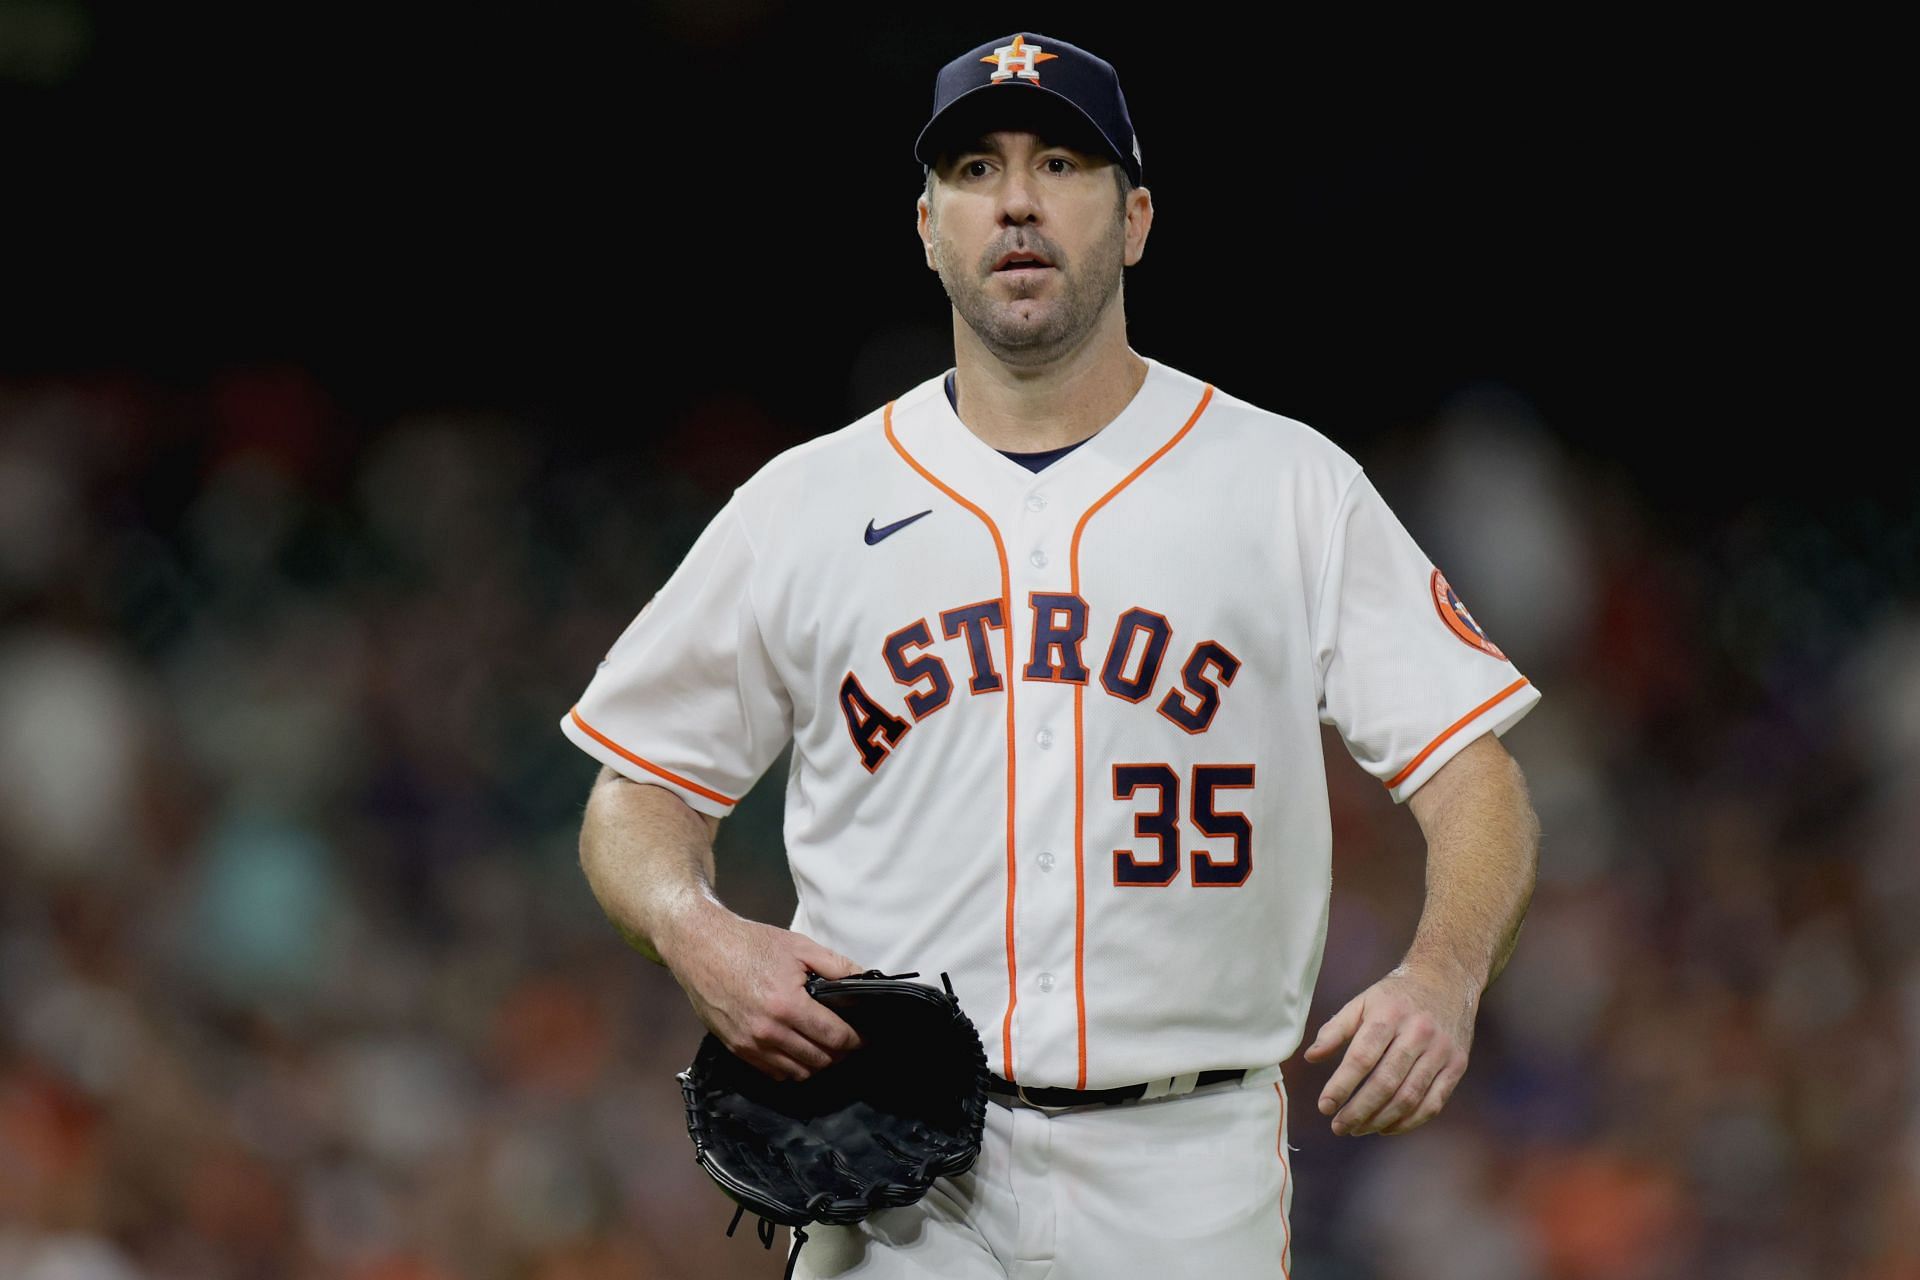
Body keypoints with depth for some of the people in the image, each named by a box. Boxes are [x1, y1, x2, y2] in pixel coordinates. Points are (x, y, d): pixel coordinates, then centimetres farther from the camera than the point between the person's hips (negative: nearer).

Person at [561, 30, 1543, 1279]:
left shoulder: (1291, 485, 5)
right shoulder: (805, 504, 8)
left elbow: (1477, 775, 1)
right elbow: (640, 794, 14)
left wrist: (1443, 976, -20)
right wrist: (695, 932, -9)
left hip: (1187, 1177, 0)